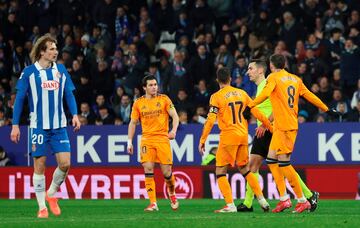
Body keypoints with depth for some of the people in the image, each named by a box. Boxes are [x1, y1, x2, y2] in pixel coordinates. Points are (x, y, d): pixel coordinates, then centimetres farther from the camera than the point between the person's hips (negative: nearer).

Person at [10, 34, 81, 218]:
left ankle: (51, 194, 18)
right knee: (39, 165, 0)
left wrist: (75, 115, -3)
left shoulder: (60, 70, 6)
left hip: (59, 126, 3)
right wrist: (15, 125, -5)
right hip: (39, 126, -3)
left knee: (65, 163, -6)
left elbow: (69, 94, 11)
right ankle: (42, 207, 9)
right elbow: (19, 99, -1)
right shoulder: (29, 72, -4)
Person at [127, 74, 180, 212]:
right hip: (146, 139, 1)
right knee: (148, 169, -12)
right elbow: (133, 123, 13)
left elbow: (175, 116, 1)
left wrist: (173, 130, -17)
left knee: (166, 172, -3)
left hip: (162, 138, -1)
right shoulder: (138, 103, 7)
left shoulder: (164, 99, 3)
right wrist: (130, 142, 7)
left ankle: (172, 194, 28)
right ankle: (153, 203, -11)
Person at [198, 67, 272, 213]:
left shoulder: (217, 97, -5)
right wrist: (271, 127, 20)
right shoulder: (242, 93, 9)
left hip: (228, 136, -5)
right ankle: (262, 200, 15)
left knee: (220, 172, 2)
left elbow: (210, 120, -12)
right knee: (245, 169, 20)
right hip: (243, 135, 5)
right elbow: (257, 113, 11)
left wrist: (202, 140, -8)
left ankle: (230, 205, -9)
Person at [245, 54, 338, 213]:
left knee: (284, 162, -7)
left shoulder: (273, 78, -5)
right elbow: (310, 96, 18)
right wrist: (327, 110, 26)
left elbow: (265, 93, -23)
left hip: (284, 127, -8)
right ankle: (283, 199, 8)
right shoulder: (295, 79, 15)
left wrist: (250, 106, -24)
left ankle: (302, 200, -8)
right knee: (272, 159, 11)